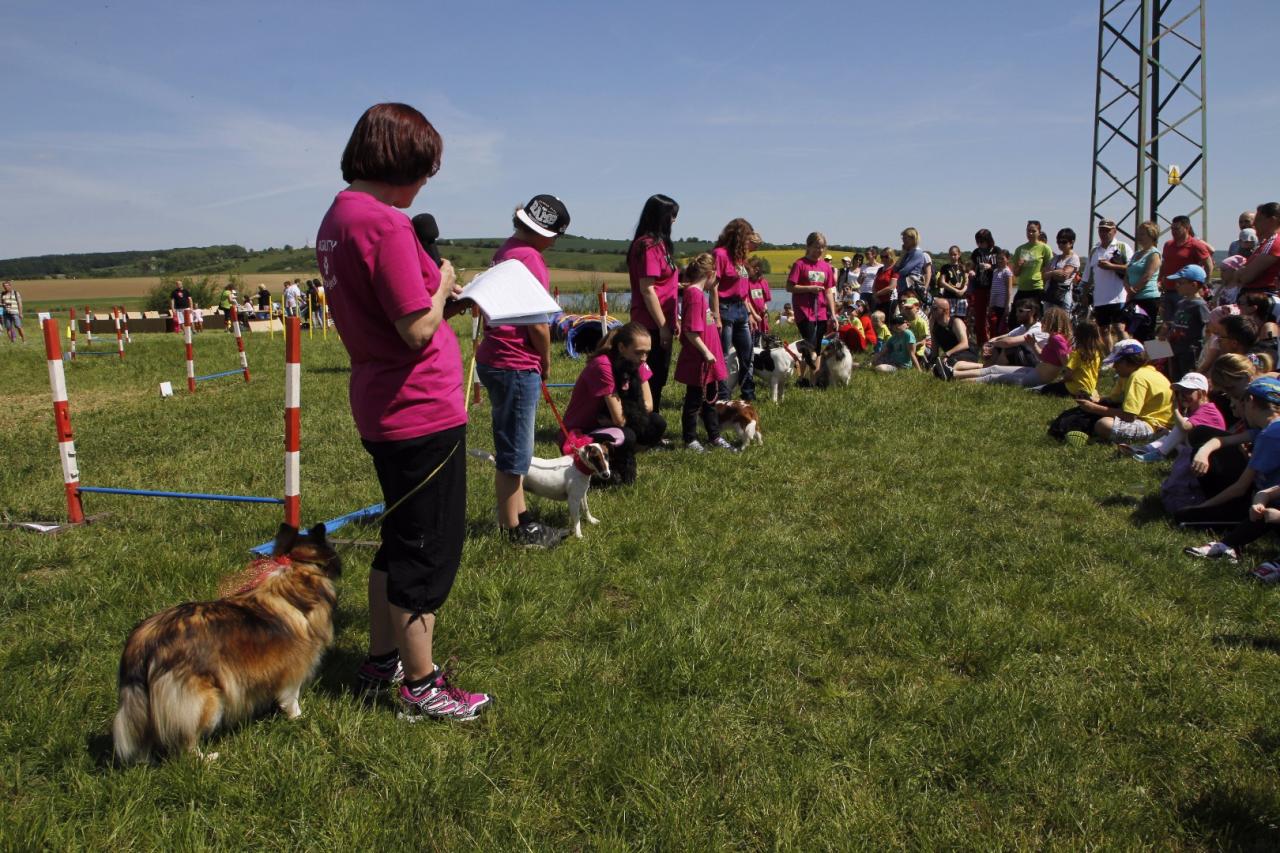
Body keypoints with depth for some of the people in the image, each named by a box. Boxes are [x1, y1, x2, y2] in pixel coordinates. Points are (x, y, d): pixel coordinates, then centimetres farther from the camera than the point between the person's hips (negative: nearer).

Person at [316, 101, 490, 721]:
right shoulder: (385, 224, -20)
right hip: (423, 409, -10)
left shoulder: (336, 217, 10)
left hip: (379, 408, 10)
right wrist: (443, 286, -5)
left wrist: (441, 300, 10)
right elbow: (417, 330, -23)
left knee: (400, 540, 22)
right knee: (430, 551, 4)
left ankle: (381, 661, 35)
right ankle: (421, 687, 17)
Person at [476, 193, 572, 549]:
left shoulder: (506, 249, 12)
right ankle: (515, 531, 9)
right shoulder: (529, 258, -17)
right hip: (516, 364, -10)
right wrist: (546, 360, -1)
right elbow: (538, 323, -19)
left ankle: (521, 521, 28)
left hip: (497, 359, 10)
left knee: (512, 449, 17)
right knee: (514, 454, 0)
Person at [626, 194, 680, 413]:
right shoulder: (648, 245, -15)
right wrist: (663, 326, -18)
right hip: (653, 326, -10)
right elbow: (647, 290, -19)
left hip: (661, 323, 10)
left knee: (657, 380, 16)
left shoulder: (658, 244, 14)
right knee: (652, 381, -3)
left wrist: (673, 320, 18)